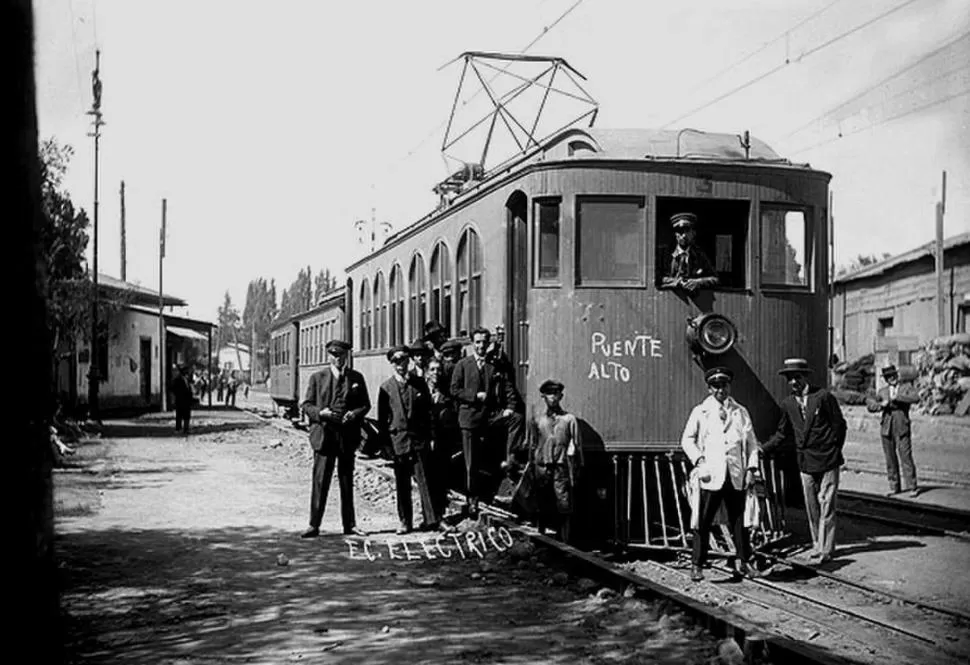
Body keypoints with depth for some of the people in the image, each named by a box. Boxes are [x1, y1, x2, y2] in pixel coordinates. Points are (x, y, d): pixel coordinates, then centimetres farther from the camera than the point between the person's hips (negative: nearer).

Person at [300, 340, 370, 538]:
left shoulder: (356, 378, 10)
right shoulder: (317, 378, 6)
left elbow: (365, 404, 11)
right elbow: (306, 405, 5)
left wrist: (355, 413, -10)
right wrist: (320, 412, -15)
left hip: (348, 437, 2)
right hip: (323, 435, -2)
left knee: (347, 482, 9)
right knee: (320, 482, -3)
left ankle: (350, 525, 16)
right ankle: (314, 525, 2)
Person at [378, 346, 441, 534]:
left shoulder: (419, 383, 7)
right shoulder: (386, 387, 5)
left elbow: (427, 411, 9)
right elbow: (382, 418, 6)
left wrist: (427, 436, 3)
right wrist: (386, 443, 1)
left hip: (418, 439, 0)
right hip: (398, 439, 1)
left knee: (423, 479, -6)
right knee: (402, 483, 5)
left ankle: (430, 519, -7)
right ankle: (405, 522, 11)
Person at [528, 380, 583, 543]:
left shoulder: (569, 419, 6)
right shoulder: (536, 420, 10)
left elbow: (577, 446, 7)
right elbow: (532, 447, 13)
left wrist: (577, 470, 3)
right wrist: (532, 471, 8)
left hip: (562, 469, -1)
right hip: (542, 469, 1)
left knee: (564, 510, -4)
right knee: (542, 510, 5)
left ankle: (564, 544, -1)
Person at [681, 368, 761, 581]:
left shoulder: (740, 412, 13)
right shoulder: (700, 412, 8)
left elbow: (751, 441, 14)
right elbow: (687, 439, 8)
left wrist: (751, 467, 3)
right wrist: (699, 460, -6)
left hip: (736, 476, 2)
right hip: (711, 476, -2)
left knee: (739, 520, 6)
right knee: (703, 522, -3)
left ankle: (742, 561, 18)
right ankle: (697, 564, 3)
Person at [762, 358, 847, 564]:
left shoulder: (823, 397, -9)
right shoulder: (788, 404, 5)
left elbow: (839, 425, -3)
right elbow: (783, 434, 14)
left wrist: (834, 451, -1)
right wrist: (762, 449, 4)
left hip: (827, 461, -5)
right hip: (805, 462, 5)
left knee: (826, 505, -5)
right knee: (811, 507, 11)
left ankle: (824, 549, -2)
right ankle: (818, 545, 23)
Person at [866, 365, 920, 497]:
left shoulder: (907, 387, 3)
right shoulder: (882, 391, 13)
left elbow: (916, 398, -15)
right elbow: (870, 405, 14)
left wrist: (897, 397, -19)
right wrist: (881, 405, -6)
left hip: (902, 429, -4)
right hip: (887, 429, 4)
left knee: (906, 458, -8)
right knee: (890, 459, 7)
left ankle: (912, 487, -3)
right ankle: (894, 487, 16)